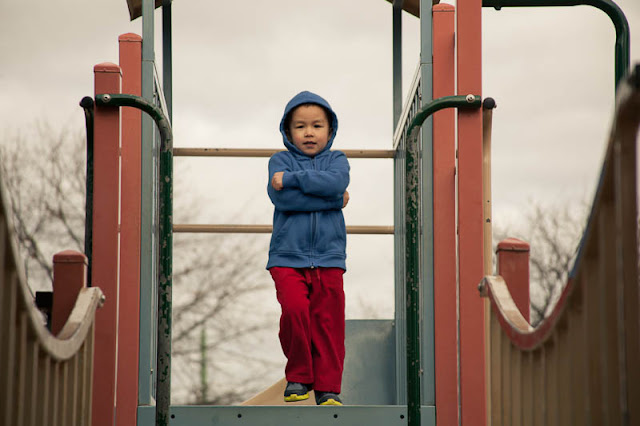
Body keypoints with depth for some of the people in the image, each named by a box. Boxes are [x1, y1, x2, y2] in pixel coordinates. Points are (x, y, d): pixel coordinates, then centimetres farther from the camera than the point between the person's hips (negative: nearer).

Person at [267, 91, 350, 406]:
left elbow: (335, 182, -14)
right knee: (294, 309, -19)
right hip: (288, 256, -1)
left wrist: (291, 179, -14)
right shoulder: (280, 161, 7)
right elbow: (281, 197, -13)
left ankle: (328, 388, 10)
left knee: (328, 321, -1)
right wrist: (333, 200, -10)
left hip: (328, 258, 2)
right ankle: (298, 377, 0)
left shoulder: (336, 159, 11)